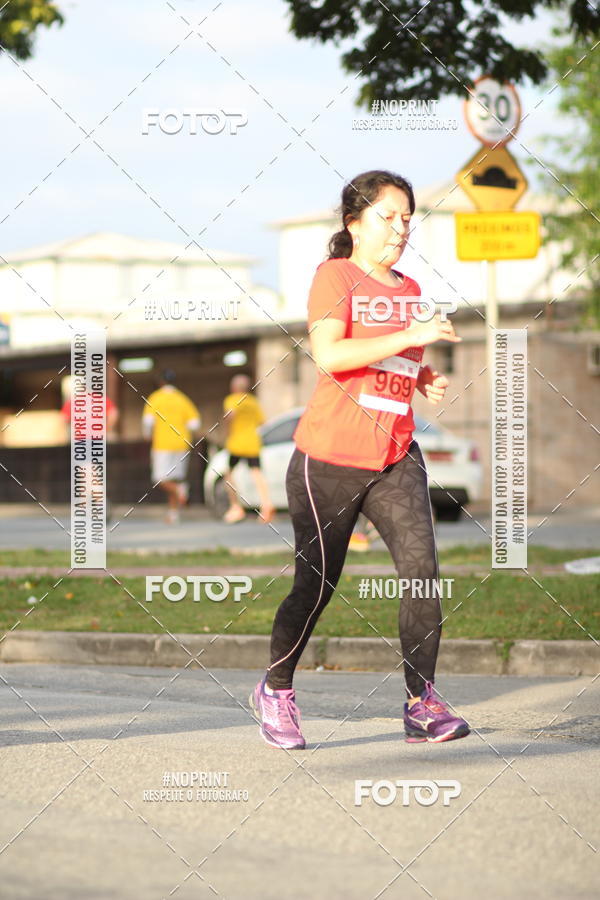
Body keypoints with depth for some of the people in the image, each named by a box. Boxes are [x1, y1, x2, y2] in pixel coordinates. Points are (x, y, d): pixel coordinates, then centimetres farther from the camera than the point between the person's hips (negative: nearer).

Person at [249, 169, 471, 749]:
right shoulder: (335, 275, -7)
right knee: (316, 585, 3)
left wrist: (427, 379, 9)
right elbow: (328, 355, -23)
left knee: (422, 567, -13)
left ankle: (423, 706, -10)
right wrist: (410, 336, -27)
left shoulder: (409, 290, 13)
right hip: (329, 457, -5)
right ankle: (275, 692, 26)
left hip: (396, 458, 5)